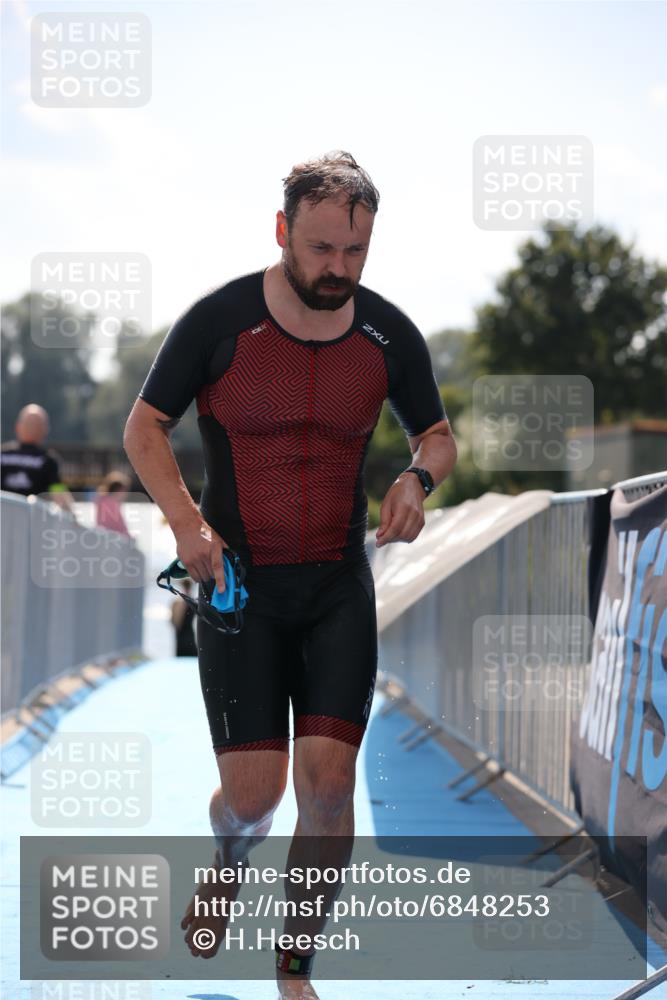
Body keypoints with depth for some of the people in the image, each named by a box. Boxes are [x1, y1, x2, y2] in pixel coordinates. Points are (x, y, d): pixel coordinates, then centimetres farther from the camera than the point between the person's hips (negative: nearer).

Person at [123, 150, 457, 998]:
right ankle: (228, 869, 32)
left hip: (340, 585, 2)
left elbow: (437, 434, 14)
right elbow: (143, 428, 0)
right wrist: (186, 518, -16)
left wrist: (418, 477, -9)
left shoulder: (388, 335, 0)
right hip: (239, 581, -2)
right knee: (253, 791, -6)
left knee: (329, 779, -8)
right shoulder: (219, 321, -9)